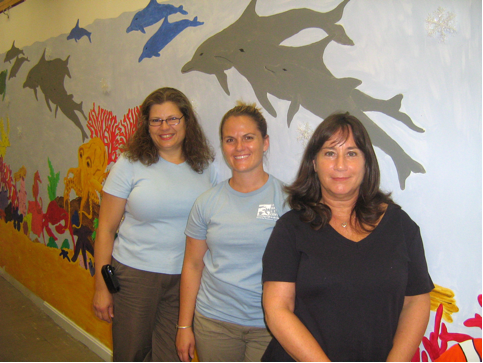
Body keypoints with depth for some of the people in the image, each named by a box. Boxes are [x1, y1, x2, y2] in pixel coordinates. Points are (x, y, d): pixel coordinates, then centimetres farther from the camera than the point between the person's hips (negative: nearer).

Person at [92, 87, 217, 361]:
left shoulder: (205, 167, 4)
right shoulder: (130, 164, -4)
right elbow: (106, 229, -2)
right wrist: (102, 287, -3)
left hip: (185, 278, 2)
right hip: (135, 274, -1)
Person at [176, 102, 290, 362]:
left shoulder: (286, 198, -6)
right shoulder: (207, 202, 1)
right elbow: (192, 265, 6)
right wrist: (184, 325, 5)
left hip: (270, 325, -2)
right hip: (213, 321, 3)